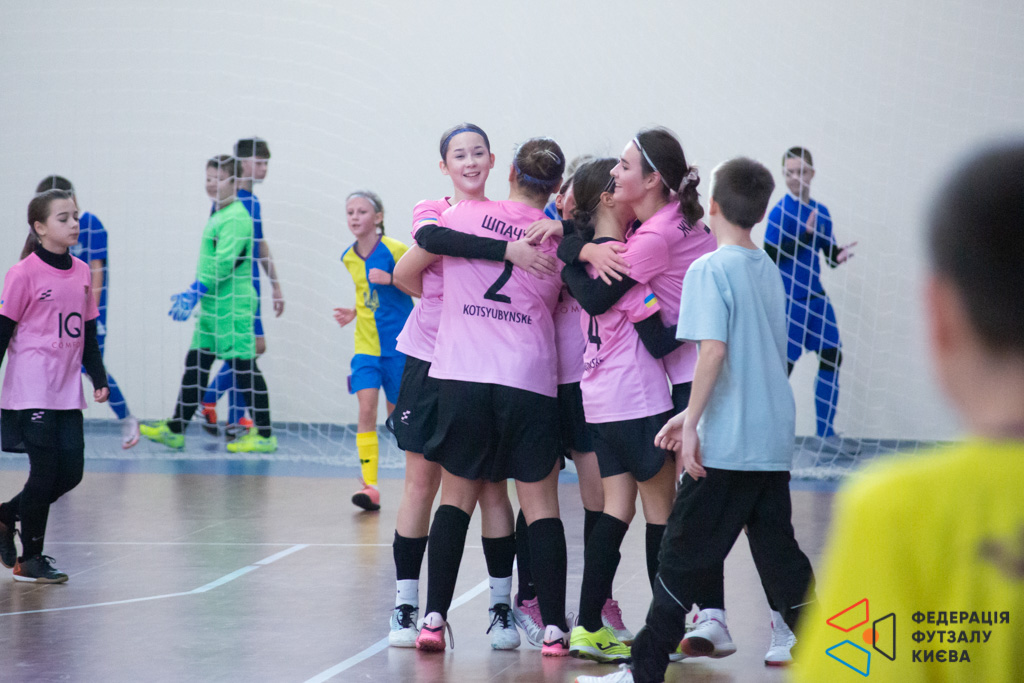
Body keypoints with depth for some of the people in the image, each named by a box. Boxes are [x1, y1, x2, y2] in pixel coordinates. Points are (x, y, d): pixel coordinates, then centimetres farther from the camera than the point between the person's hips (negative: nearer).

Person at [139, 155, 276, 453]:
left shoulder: (236, 218, -15)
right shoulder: (218, 215, 16)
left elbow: (223, 263, -22)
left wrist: (194, 293, -20)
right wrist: (193, 294, 20)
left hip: (232, 306, -10)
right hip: (213, 305, 10)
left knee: (244, 366, -6)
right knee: (196, 364, 11)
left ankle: (264, 435, 0)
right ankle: (175, 430, 16)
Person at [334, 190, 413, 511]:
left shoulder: (395, 250, -10)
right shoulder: (349, 258, 6)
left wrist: (391, 280, -22)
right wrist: (354, 312, 6)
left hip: (398, 344, -3)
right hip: (366, 345, 3)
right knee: (366, 409, -12)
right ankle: (369, 486, -14)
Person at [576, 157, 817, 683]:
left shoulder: (709, 270, -9)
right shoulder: (769, 270, 13)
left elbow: (714, 350, -20)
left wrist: (691, 426, -17)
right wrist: (692, 416, 21)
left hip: (726, 444, -7)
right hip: (774, 443, 7)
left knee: (682, 558, -1)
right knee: (778, 555, 12)